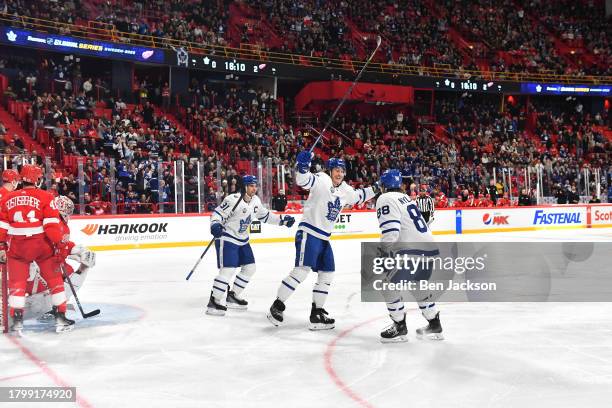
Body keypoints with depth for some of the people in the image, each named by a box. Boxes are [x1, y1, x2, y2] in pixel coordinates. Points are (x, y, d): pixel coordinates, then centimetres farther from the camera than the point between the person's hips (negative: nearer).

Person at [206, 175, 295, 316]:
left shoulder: (255, 201, 4)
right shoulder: (233, 199, -20)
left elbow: (265, 216, 17)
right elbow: (218, 213, -19)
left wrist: (283, 220, 11)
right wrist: (215, 225, -38)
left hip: (242, 240, 9)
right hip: (227, 238, -9)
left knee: (250, 267, 10)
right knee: (228, 269, -18)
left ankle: (232, 296, 23)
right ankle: (214, 301, -10)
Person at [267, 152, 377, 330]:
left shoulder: (345, 190, 15)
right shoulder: (321, 180, -9)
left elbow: (358, 196, 33)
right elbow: (303, 180, -26)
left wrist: (377, 188, 29)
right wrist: (303, 165, -42)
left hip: (324, 238, 9)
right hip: (308, 233, -9)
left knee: (327, 274, 8)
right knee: (302, 270, -17)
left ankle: (316, 314, 16)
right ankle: (277, 307, -8)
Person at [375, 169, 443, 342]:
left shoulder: (386, 199, -6)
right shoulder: (406, 198, 22)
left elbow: (391, 231, -18)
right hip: (429, 249, 9)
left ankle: (399, 328, 9)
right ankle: (435, 326, 31)